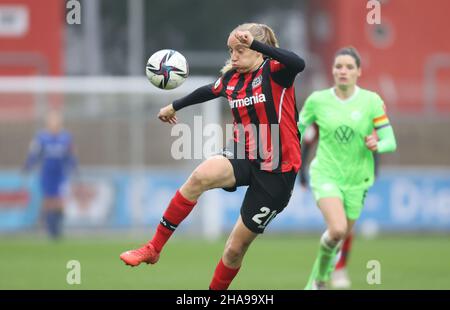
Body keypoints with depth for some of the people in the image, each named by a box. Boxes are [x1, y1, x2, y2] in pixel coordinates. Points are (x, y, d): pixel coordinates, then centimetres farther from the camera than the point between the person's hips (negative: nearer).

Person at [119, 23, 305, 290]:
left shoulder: (274, 72, -12)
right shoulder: (232, 78, 6)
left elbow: (298, 64, -35)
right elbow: (208, 92, 28)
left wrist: (254, 43, -39)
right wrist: (175, 107, 41)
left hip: (276, 172, -4)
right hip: (244, 158, 4)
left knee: (236, 247, 2)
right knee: (201, 176, -28)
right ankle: (154, 248, -21)